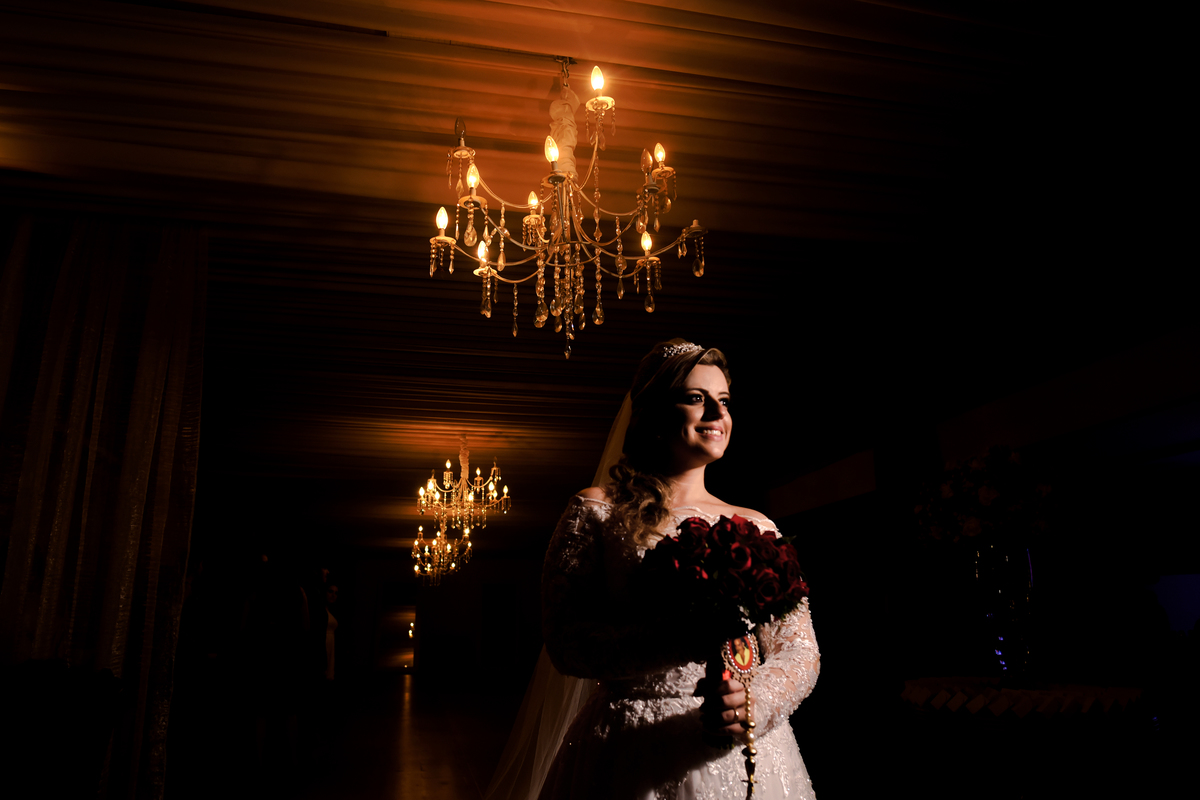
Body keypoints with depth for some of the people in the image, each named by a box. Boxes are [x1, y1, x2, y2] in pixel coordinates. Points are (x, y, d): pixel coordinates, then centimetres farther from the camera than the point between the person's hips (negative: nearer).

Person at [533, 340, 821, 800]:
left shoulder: (756, 529, 6)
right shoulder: (596, 513, -3)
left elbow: (800, 649, 2)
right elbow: (566, 643, -12)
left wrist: (753, 707, -19)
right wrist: (679, 639, -27)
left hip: (744, 758, 3)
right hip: (631, 758, -3)